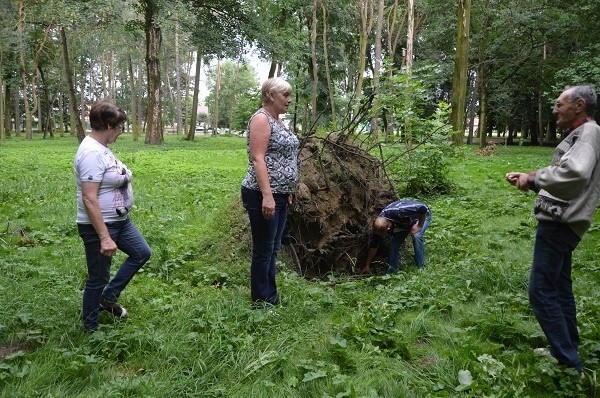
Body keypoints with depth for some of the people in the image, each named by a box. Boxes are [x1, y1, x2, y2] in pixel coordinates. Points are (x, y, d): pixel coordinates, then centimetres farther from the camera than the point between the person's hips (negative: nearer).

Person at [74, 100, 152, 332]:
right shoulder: (92, 152, -24)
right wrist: (104, 237, -28)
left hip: (119, 220, 10)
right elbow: (89, 199, -28)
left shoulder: (100, 147, 7)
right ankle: (91, 328, 25)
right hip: (99, 225, -10)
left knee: (142, 253, 19)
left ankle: (108, 299, 29)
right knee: (98, 278, 5)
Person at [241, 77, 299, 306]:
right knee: (263, 251, -2)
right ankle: (262, 302, 8)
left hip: (279, 196, 10)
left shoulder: (277, 121, 18)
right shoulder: (261, 119, -11)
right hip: (264, 196, -10)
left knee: (273, 249, 14)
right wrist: (267, 195, -26)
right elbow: (258, 159, -20)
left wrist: (286, 191, 21)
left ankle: (272, 299, 24)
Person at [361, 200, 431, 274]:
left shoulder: (399, 212, -45)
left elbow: (423, 208, -37)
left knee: (416, 236, -29)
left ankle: (420, 267, -13)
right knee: (394, 243, -10)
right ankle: (391, 271, 4)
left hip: (422, 215, -5)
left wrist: (419, 226, -29)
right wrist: (367, 266, -8)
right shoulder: (379, 224, -24)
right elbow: (373, 245, -13)